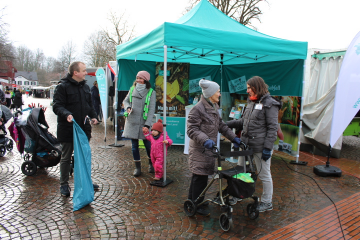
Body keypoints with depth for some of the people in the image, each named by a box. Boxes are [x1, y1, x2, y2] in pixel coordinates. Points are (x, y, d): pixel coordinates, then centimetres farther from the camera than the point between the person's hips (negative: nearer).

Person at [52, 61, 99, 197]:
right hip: (67, 129, -6)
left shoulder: (85, 87, 11)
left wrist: (93, 116, 4)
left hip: (83, 127, 6)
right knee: (66, 158, 8)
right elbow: (57, 106, -16)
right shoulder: (62, 87, -11)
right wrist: (66, 114, -34)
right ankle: (64, 185, 23)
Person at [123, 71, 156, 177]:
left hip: (144, 123, -3)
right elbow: (125, 100, 19)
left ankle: (151, 163, 28)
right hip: (132, 122, 3)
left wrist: (147, 125, -16)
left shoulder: (151, 92, -5)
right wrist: (128, 107, -5)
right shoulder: (132, 89, 5)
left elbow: (151, 109, -8)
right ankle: (137, 167, 22)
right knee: (134, 145, 8)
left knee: (148, 144, 3)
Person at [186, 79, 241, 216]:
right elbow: (192, 129, -21)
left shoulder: (213, 108, 12)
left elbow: (221, 125, 17)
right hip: (199, 150, -9)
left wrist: (233, 138, 10)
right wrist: (205, 140, -33)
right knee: (200, 176, 0)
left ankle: (192, 200, 35)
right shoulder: (197, 109, -17)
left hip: (208, 148, 9)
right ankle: (197, 205, 16)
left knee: (198, 175, 19)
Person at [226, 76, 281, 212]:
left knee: (264, 175, 7)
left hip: (259, 147, -8)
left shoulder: (269, 104, -11)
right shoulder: (251, 102, 14)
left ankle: (267, 203, 24)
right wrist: (228, 124, 7)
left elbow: (272, 128, -14)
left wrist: (268, 148, -17)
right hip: (246, 144, 8)